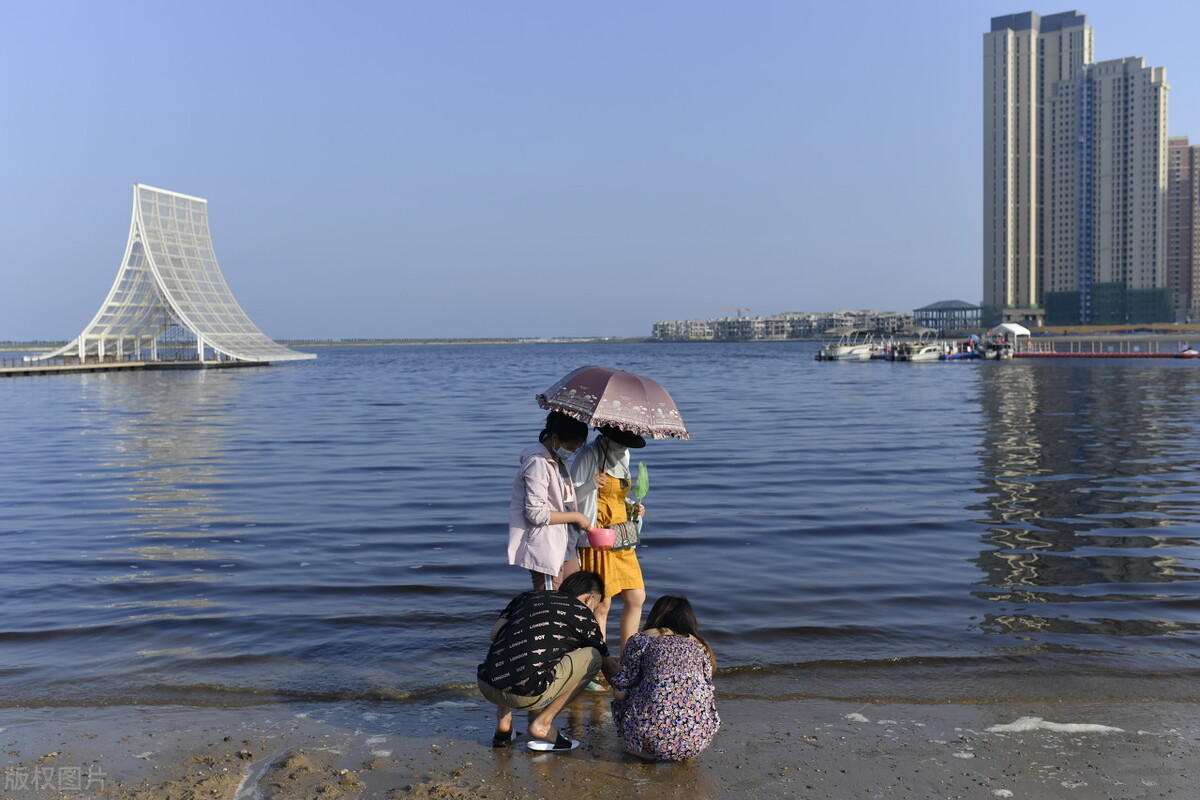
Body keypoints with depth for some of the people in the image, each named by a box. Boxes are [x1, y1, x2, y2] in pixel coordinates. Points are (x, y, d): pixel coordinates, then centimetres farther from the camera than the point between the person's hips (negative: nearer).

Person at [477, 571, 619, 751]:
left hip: (485, 687, 5)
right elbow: (609, 668, 24)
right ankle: (543, 724, 7)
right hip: (524, 696, -5)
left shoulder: (527, 596, 21)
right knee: (593, 656, 12)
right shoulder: (582, 614, 12)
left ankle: (503, 722, 21)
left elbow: (495, 633, 11)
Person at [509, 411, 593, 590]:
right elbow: (536, 514, -21)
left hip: (565, 547, 10)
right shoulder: (538, 463, -16)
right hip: (546, 549, -10)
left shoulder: (560, 460, 14)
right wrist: (576, 517, -13)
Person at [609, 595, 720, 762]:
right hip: (699, 739, 2)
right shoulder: (700, 646, 19)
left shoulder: (641, 640, 10)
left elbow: (619, 693, 8)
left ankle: (640, 749, 5)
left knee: (622, 701, 26)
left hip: (653, 733, -2)